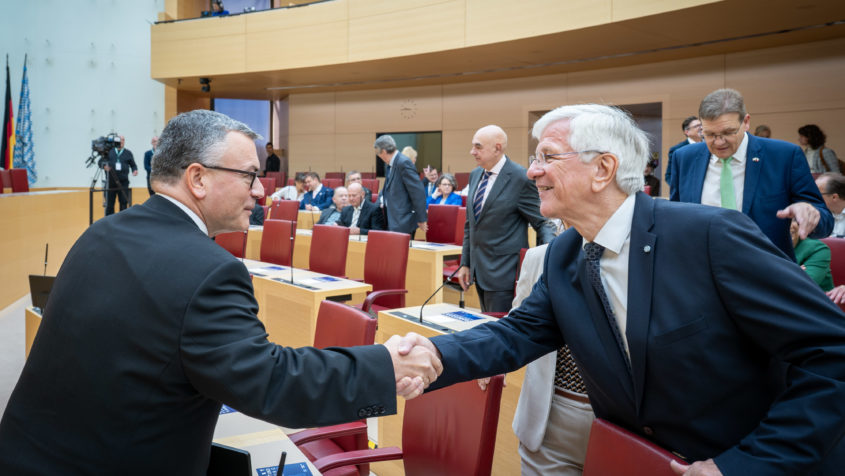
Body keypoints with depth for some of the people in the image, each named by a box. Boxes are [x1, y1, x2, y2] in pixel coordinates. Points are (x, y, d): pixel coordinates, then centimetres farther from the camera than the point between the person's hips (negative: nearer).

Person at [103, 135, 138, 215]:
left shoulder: (128, 153, 11)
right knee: (109, 203, 4)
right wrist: (104, 166, -15)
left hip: (123, 182, 0)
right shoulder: (109, 151, 8)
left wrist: (135, 170, -8)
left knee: (124, 203, 1)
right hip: (111, 182, 0)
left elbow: (133, 165, 12)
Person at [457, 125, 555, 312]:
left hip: (503, 274, -7)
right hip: (478, 270, 8)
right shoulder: (475, 175, 10)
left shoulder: (520, 178, -13)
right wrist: (465, 263, 15)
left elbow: (541, 223, -9)